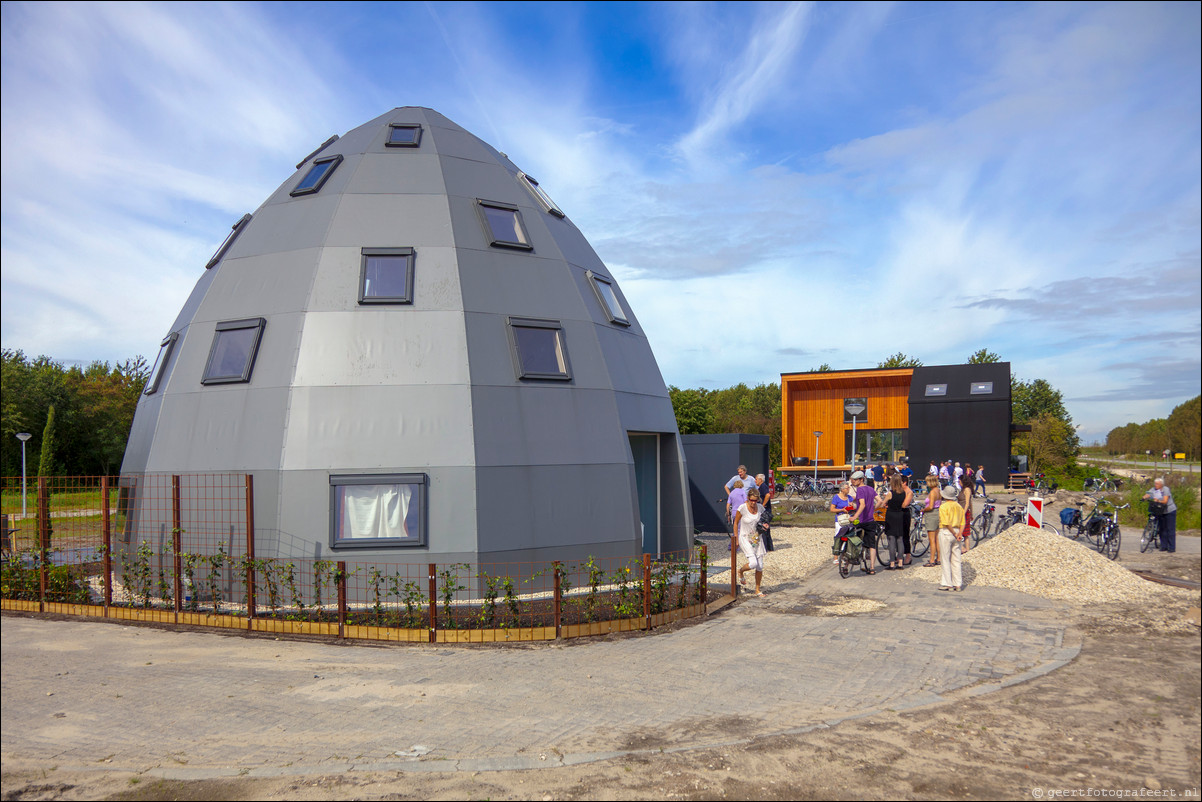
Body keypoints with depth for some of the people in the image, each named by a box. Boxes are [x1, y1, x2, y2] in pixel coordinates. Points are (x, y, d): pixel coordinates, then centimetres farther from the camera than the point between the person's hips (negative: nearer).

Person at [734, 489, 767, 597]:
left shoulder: (760, 508, -2)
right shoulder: (742, 508, -15)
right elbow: (736, 523, -4)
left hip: (757, 538, 5)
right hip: (745, 538, -5)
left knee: (760, 566, 2)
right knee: (753, 563, -20)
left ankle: (757, 590, 19)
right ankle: (741, 571, 14)